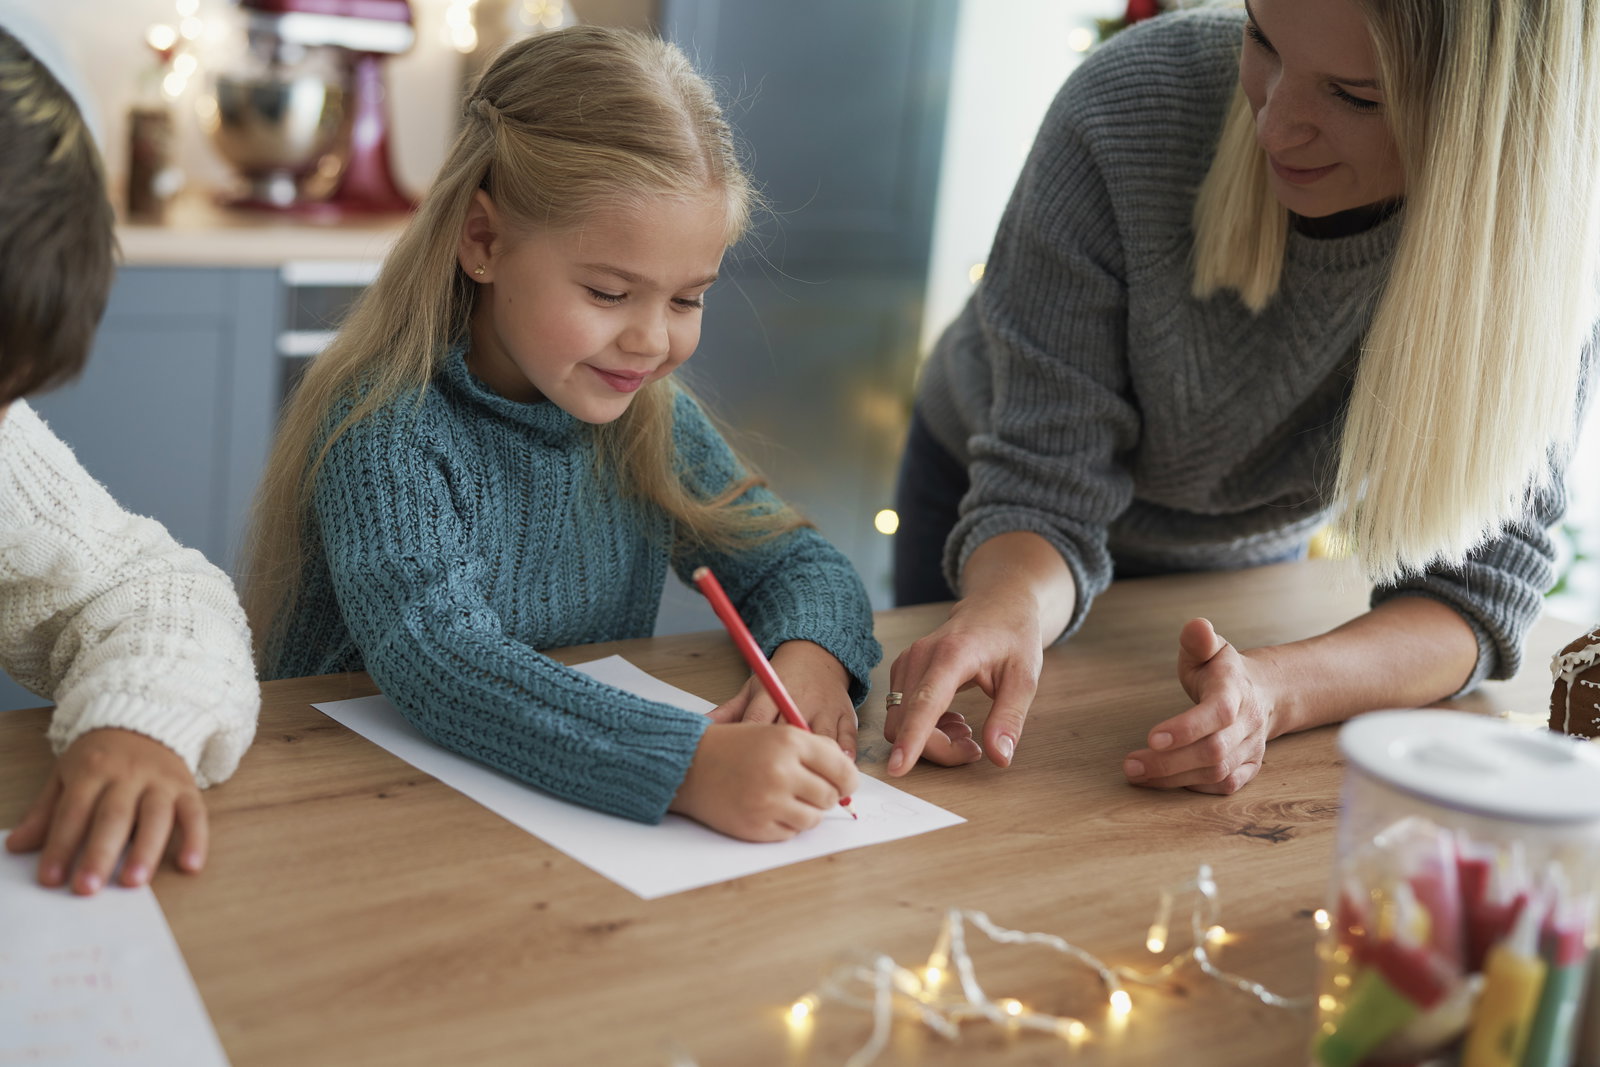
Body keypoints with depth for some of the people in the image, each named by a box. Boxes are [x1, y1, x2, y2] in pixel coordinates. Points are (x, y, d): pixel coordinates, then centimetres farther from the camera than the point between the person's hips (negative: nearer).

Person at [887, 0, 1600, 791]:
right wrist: (1008, 608, -54)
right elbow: (1041, 485, -31)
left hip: (1243, 557, 2)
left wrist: (1272, 692, -47)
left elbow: (1478, 581, -27)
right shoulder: (1129, 105, -35)